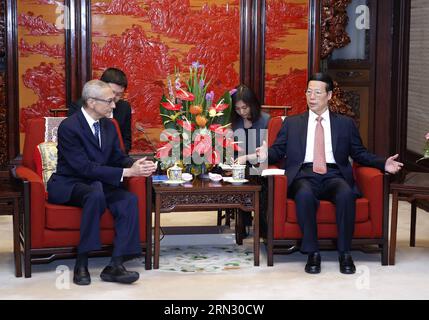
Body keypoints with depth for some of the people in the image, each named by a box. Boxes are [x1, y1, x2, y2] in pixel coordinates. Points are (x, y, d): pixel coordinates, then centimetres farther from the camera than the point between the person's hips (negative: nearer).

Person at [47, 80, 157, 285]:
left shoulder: (108, 126, 7)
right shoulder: (69, 127, -18)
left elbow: (118, 157, 11)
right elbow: (84, 167, -25)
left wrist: (134, 165, -14)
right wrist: (126, 172, -28)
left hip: (98, 184, 6)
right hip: (68, 186, -6)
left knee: (129, 199, -22)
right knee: (96, 191, -38)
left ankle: (115, 266, -25)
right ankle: (81, 264, -31)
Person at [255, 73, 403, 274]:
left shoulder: (345, 123, 19)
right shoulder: (292, 123, 20)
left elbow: (360, 154, 17)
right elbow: (278, 151, 14)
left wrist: (383, 164, 1)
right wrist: (266, 155, -9)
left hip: (334, 176, 0)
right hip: (304, 175, 0)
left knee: (346, 194, -34)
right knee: (305, 195, -36)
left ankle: (344, 253, -22)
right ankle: (312, 253, -24)